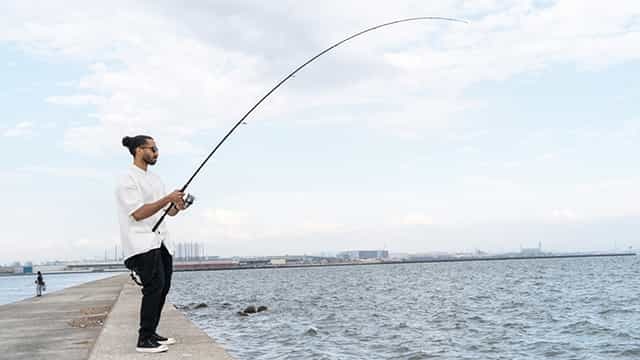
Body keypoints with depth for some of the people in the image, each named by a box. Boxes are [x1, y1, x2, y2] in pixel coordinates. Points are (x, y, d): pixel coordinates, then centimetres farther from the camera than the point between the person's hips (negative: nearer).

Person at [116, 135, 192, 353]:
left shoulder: (154, 178, 18)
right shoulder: (128, 179, -9)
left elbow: (168, 211, 21)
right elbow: (138, 213, -18)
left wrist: (178, 206, -2)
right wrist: (167, 199, -19)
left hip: (160, 241, 9)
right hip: (142, 243, -9)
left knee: (163, 286, 8)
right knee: (154, 285, -17)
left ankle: (151, 334, 19)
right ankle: (144, 340, -14)